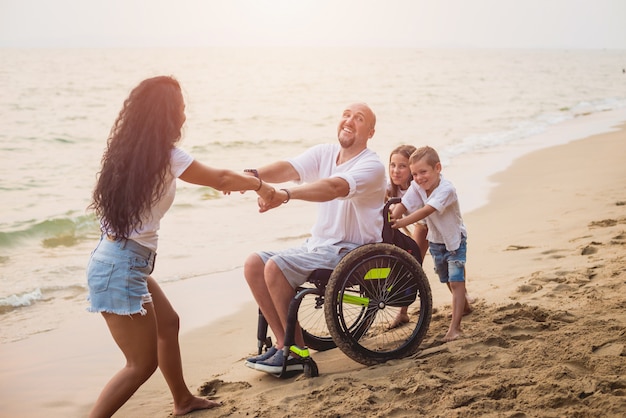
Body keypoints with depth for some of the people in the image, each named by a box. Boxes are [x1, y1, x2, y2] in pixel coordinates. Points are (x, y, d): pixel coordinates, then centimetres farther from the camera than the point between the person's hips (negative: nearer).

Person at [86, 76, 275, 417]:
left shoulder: (132, 150, 6)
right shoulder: (165, 156, -17)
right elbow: (220, 179, 0)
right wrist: (259, 185, 18)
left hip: (128, 262, 9)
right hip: (121, 268, -9)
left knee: (167, 323, 26)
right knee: (143, 363, -1)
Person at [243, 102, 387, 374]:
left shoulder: (371, 166, -15)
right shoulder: (324, 153, 7)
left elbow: (335, 187, -34)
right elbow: (289, 168, -10)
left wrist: (285, 195, -49)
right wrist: (253, 175, -31)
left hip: (350, 251, -8)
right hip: (318, 244, 8)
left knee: (275, 267, -23)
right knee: (254, 264, -4)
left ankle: (296, 352, -10)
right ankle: (282, 342, 1)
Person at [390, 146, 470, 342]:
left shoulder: (446, 189, -31)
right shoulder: (416, 187, -12)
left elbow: (427, 211, -41)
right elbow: (402, 205, -21)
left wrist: (402, 222, -50)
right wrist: (389, 221, -40)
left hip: (455, 240, -6)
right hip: (435, 241, 6)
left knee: (456, 281, -13)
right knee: (448, 281, 20)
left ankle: (455, 326, -15)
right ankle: (464, 305, 46)